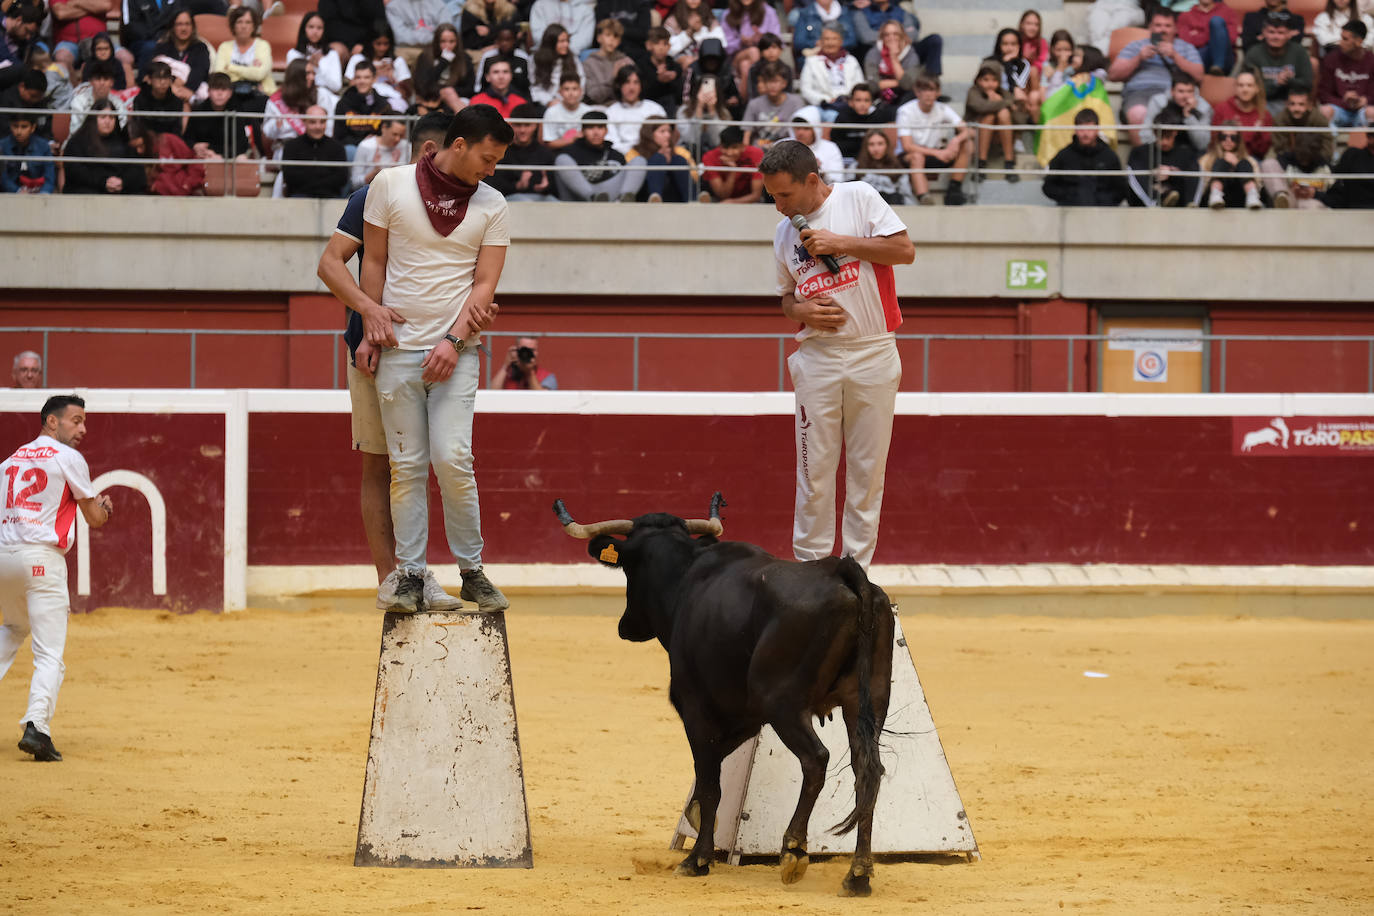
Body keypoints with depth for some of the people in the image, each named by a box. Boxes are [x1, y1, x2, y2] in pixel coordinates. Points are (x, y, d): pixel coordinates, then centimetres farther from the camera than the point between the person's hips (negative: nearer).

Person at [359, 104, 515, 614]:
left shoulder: (491, 205, 4)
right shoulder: (392, 185, 1)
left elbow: (485, 283, 1)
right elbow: (374, 262, 7)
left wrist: (454, 340, -11)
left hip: (456, 350, 0)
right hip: (398, 347, 0)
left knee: (452, 460, -11)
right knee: (407, 466, 1)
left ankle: (472, 572, 1)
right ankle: (410, 577, 6)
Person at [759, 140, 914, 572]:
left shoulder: (858, 198, -3)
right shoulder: (784, 233, 9)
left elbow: (905, 250, -8)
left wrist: (841, 243, -14)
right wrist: (800, 311, -4)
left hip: (873, 353, -3)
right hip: (818, 356, 3)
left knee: (868, 467, 1)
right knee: (815, 468, 0)